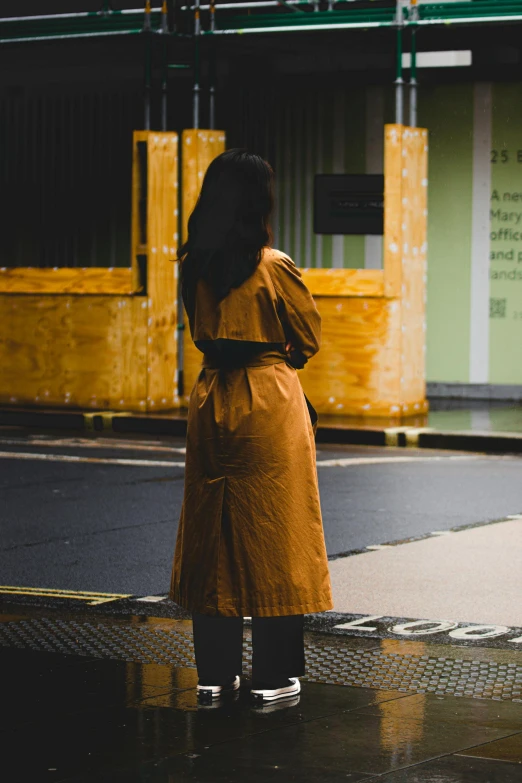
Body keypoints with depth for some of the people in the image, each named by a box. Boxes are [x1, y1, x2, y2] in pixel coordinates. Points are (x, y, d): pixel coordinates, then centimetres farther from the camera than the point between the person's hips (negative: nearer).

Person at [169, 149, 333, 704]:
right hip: (270, 405, -5)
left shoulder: (193, 265, 2)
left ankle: (214, 670, 15)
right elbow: (309, 339, -1)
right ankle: (274, 676, 5)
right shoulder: (273, 266, -13)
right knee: (272, 534, 2)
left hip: (211, 402, 5)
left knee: (211, 536, 11)